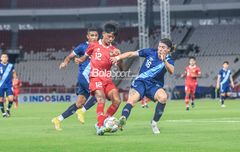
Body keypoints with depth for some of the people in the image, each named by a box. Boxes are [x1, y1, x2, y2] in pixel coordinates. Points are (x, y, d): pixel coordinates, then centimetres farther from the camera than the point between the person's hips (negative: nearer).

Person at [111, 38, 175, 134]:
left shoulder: (169, 60, -2)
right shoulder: (151, 52, 1)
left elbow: (171, 71, -24)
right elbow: (132, 54, 2)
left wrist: (164, 60, -40)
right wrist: (118, 57, -10)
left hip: (154, 86, 0)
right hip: (140, 82, 0)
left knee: (163, 97, -30)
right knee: (131, 101, -26)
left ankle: (154, 123, -13)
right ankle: (122, 120, -48)